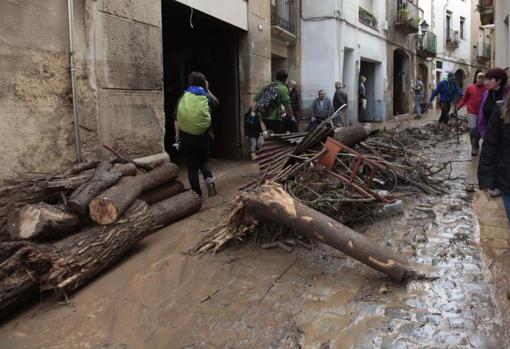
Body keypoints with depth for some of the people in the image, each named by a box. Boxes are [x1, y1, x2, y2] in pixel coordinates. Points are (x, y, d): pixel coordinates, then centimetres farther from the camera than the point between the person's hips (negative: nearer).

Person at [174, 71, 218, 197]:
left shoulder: (183, 97, 2)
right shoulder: (207, 97, 3)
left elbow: (177, 118, 1)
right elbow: (216, 102, 28)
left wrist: (177, 136, 6)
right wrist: (207, 89, 26)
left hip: (187, 136, -1)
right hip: (203, 135, 1)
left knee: (192, 165, 8)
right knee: (204, 161, 21)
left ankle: (197, 194, 12)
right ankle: (209, 179, -7)